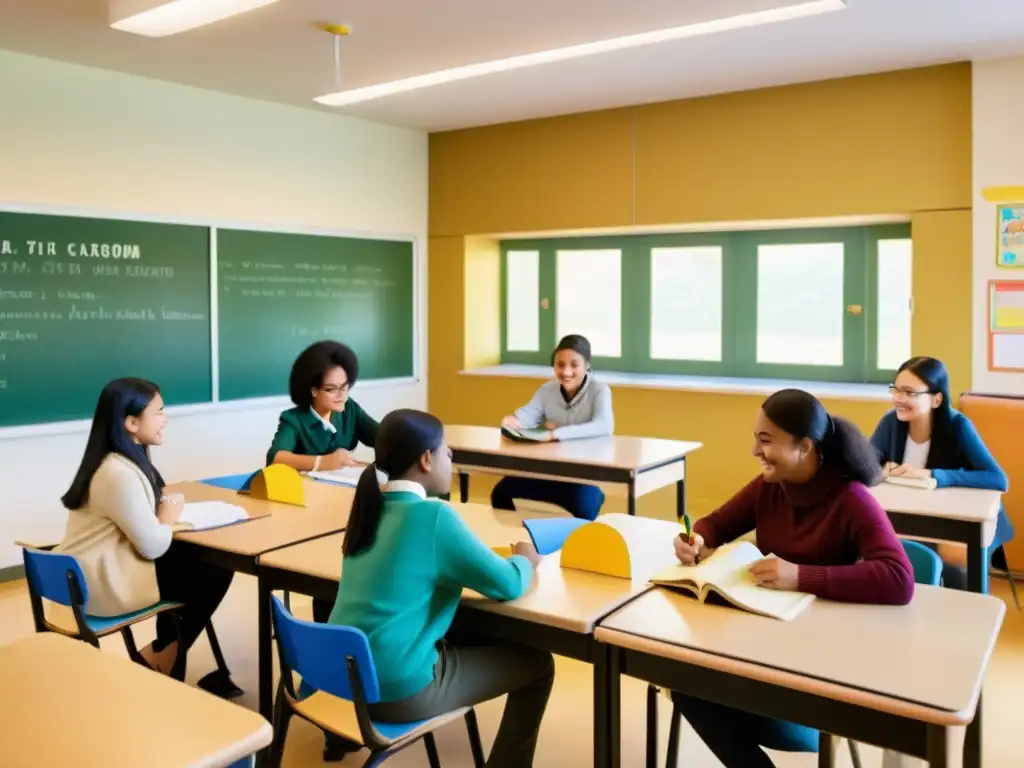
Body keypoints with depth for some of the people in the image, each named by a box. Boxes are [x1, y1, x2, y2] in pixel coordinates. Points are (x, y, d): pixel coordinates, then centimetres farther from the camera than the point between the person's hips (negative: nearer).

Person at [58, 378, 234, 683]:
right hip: (105, 586, -9)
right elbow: (153, 546, -24)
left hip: (100, 571, 9)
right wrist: (168, 517, -6)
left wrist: (160, 508, -1)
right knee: (214, 573, -5)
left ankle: (163, 653, 18)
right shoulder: (120, 474, -24)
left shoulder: (119, 461, 7)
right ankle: (163, 657, 14)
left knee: (193, 558, 9)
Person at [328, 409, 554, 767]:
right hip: (397, 689, -8)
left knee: (469, 634, 28)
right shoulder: (433, 516, -18)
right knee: (536, 664, 7)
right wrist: (524, 559, 8)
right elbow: (508, 585, -12)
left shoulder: (372, 506, 4)